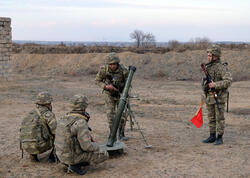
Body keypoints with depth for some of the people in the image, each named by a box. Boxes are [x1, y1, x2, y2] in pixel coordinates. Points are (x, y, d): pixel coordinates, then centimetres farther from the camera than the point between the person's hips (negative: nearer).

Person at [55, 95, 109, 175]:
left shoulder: (65, 118, 3)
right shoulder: (81, 123, -24)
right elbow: (87, 146, -27)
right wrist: (97, 147, -4)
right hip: (74, 156, -9)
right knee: (104, 155, 0)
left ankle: (72, 163, 14)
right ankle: (76, 164, -4)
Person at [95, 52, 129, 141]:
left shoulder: (123, 70, -26)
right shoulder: (103, 69, -22)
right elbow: (97, 81, -9)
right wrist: (106, 86, -25)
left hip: (120, 93, 0)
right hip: (109, 94, 0)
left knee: (122, 114, -2)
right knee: (110, 114, -8)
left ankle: (121, 133, 14)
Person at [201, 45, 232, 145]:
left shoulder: (222, 67, -13)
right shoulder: (208, 67, 10)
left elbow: (228, 81, -21)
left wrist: (215, 85, -27)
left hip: (219, 97, -7)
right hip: (209, 97, 7)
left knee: (220, 118, -1)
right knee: (211, 118, 11)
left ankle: (220, 138, 6)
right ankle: (212, 137, 19)